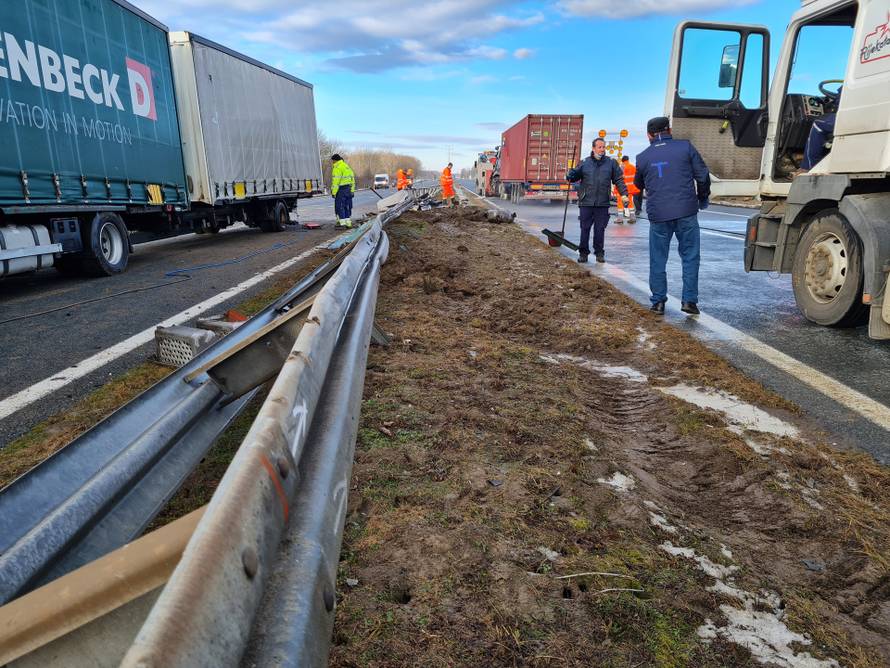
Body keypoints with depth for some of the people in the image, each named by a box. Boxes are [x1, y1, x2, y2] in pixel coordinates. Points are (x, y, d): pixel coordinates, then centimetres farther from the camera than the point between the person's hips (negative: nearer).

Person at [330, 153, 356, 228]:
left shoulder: (337, 168, -10)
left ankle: (342, 223, -9)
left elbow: (336, 181, -17)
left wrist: (333, 192, -15)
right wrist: (352, 190, 21)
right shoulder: (347, 166, 18)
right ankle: (348, 222, 14)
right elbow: (352, 179, 20)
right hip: (349, 189, 9)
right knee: (347, 206, 12)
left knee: (339, 206, -5)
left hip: (341, 189, -9)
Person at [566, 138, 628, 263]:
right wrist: (570, 175, -15)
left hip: (603, 203, 1)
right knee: (585, 229, 2)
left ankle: (599, 253, 16)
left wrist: (624, 194, 0)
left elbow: (619, 180, 10)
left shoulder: (611, 163, 8)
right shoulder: (584, 162, 7)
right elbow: (575, 175, 9)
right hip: (586, 202, 0)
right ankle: (583, 252, 12)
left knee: (600, 229, 5)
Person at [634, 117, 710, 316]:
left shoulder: (643, 157, 6)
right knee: (690, 256, 8)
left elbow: (639, 184, 21)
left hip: (658, 215, 1)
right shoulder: (685, 147, 2)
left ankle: (658, 302, 13)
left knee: (658, 260, 10)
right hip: (686, 212, -1)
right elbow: (702, 175, 3)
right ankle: (689, 300, 5)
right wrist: (703, 198, 19)